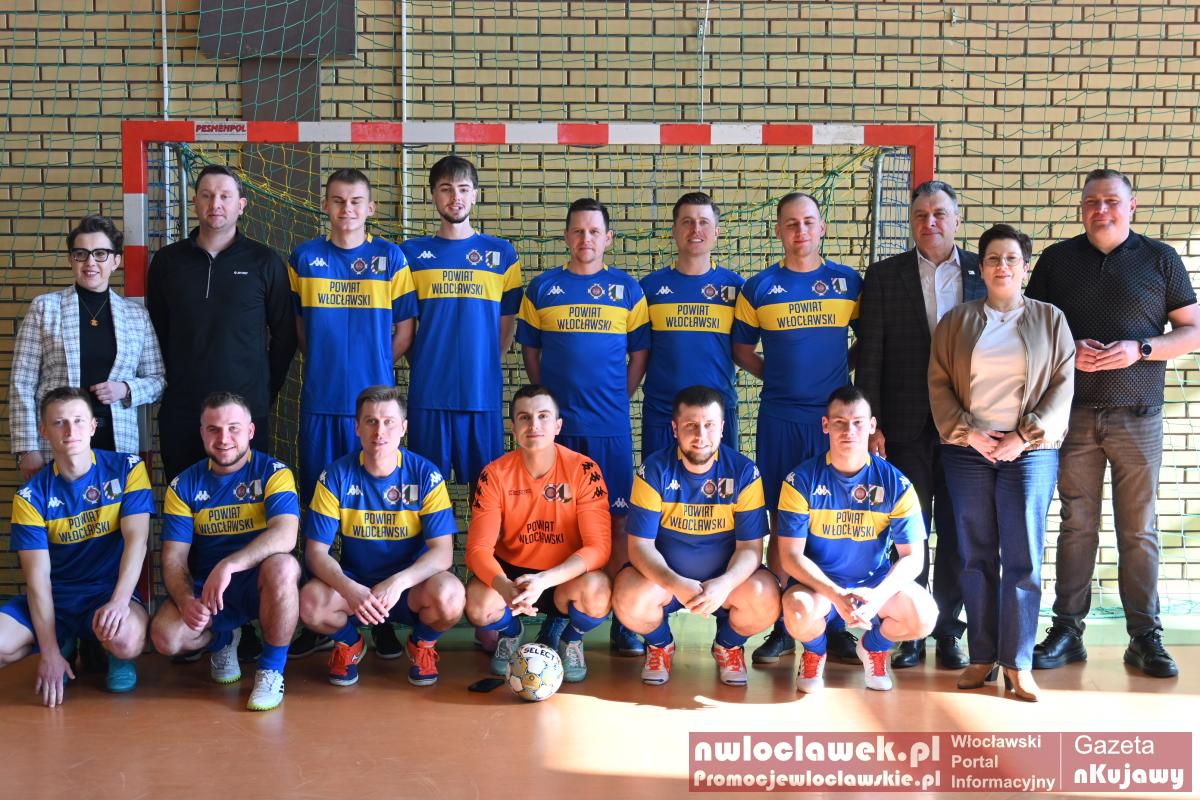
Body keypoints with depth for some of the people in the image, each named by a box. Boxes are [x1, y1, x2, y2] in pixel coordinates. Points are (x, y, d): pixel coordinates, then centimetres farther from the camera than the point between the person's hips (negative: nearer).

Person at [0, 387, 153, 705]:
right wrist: (49, 650, -16)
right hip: (54, 596, 3)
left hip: (110, 591, -2)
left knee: (127, 639, -37)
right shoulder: (31, 496, -3)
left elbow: (136, 539, -13)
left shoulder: (127, 469, -5)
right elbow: (38, 575, -8)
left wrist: (120, 601, -30)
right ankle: (66, 643, 9)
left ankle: (112, 652, 4)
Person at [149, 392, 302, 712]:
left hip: (259, 583, -3)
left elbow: (285, 535, -24)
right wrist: (186, 600, -25)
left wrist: (228, 565, -38)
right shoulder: (184, 485, 3)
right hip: (204, 588, 3)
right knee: (165, 636, -26)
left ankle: (272, 669, -15)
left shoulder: (273, 473, -7)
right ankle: (222, 640, 13)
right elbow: (174, 557, -3)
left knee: (282, 566, -37)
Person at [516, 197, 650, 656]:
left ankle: (622, 621, 9)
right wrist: (547, 400, 1)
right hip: (556, 424, 0)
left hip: (611, 426, 0)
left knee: (618, 519, 0)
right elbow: (530, 351, 11)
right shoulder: (542, 288, 8)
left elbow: (639, 353, 10)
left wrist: (619, 397, 1)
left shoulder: (627, 289, 8)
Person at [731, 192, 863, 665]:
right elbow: (742, 350, 14)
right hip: (780, 418, 0)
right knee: (782, 523, 3)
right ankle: (782, 628, 11)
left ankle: (836, 623, 13)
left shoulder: (850, 282, 7)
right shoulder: (759, 288, 6)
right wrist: (778, 375, 4)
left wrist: (840, 366, 4)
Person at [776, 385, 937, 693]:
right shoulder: (801, 480, -12)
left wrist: (878, 595, -29)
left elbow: (912, 557, -9)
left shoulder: (895, 484, -8)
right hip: (817, 582, -2)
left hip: (875, 583, 2)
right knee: (799, 612, -35)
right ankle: (814, 651, 5)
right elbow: (791, 556, -14)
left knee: (924, 615, -25)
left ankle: (874, 646, 12)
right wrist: (836, 595, -30)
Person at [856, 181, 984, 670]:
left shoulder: (985, 273, 6)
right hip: (906, 426, 0)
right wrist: (871, 425, -4)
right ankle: (909, 632, 15)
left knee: (957, 533, 6)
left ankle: (948, 631, 18)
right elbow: (869, 356, 2)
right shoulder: (884, 276, 5)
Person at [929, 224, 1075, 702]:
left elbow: (1062, 385, 1)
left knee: (1023, 558, -3)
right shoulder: (957, 321, 9)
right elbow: (939, 384, 5)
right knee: (977, 556, 4)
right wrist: (968, 433, -8)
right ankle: (982, 657, 11)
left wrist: (1025, 436, -9)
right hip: (968, 450, 1)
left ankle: (1018, 663, 4)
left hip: (1028, 450, -1)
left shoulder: (1050, 320, 7)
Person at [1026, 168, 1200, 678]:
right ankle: (1067, 632, 12)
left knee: (1139, 530, 3)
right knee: (1077, 525, 5)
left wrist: (1139, 349, -12)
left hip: (1137, 415, -1)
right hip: (1073, 413, 1)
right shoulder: (1056, 260, 8)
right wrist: (1067, 350, -10)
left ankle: (1145, 637, 10)